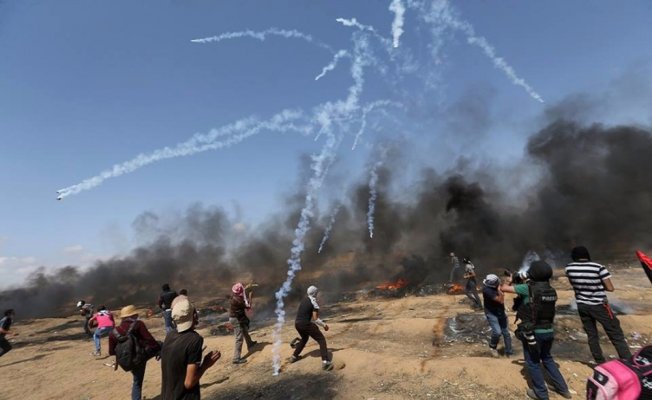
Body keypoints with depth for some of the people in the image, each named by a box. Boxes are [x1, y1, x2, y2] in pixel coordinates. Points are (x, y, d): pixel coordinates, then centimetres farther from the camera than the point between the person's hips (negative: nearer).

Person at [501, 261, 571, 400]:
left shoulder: (528, 288, -18)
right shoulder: (551, 291, 0)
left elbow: (504, 288, -12)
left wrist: (509, 281, 9)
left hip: (533, 332, -6)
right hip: (549, 331, 6)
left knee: (533, 363, 12)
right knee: (547, 359, 28)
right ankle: (563, 389, 37)